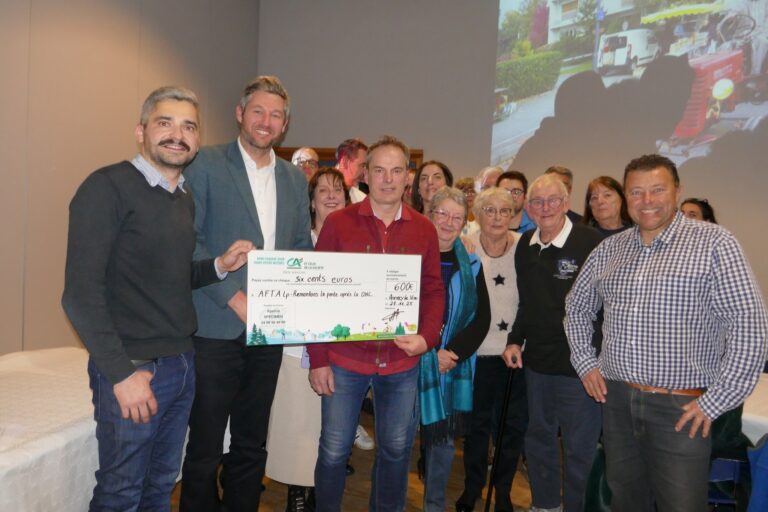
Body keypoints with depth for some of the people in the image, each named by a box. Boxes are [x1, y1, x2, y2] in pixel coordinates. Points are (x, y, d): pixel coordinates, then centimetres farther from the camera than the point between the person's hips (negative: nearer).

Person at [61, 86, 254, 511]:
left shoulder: (185, 198, 11)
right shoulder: (107, 188, -13)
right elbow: (81, 294, -17)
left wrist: (220, 265, 1)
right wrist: (122, 373, -18)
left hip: (182, 364, 7)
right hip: (131, 368, -7)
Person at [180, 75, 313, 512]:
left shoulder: (296, 178, 12)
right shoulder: (205, 164, -3)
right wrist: (234, 297, -16)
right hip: (217, 326, -4)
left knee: (252, 446, 17)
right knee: (205, 450, 7)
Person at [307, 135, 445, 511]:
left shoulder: (424, 229, 3)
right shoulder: (338, 222, -4)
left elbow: (433, 290, 6)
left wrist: (427, 337, -11)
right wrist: (317, 358, -6)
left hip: (402, 362, 2)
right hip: (344, 358, -2)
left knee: (396, 449, 16)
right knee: (334, 450, 10)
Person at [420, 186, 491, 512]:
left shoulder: (471, 264, 7)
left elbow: (482, 318, 6)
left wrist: (453, 352, -7)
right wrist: (431, 354, -10)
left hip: (454, 364, 3)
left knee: (443, 439, 11)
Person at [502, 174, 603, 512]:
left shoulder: (591, 243, -16)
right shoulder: (525, 246, 5)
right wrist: (515, 340, 11)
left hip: (579, 363, -7)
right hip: (536, 360, 7)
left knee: (579, 447, 8)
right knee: (538, 437, 21)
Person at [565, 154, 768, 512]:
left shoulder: (714, 244, -8)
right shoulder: (608, 249, 7)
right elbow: (577, 307, 19)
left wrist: (715, 401, -13)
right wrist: (585, 362, 9)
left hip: (681, 409, -4)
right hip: (616, 400, 5)